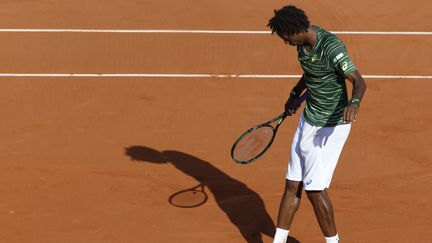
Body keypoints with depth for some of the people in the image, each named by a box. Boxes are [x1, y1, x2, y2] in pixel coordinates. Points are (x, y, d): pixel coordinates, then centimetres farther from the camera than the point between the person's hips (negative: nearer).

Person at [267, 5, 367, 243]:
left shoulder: (331, 46, -25)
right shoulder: (304, 42, 1)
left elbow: (359, 81, -31)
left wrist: (354, 103, -51)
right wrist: (295, 94, 30)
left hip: (330, 125, -8)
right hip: (308, 119, 8)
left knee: (314, 188, -4)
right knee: (292, 185, 11)